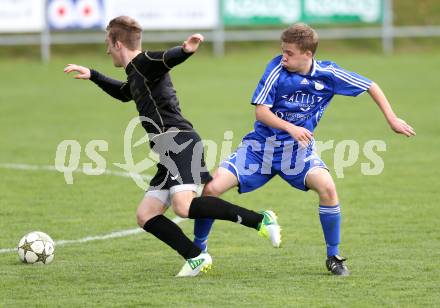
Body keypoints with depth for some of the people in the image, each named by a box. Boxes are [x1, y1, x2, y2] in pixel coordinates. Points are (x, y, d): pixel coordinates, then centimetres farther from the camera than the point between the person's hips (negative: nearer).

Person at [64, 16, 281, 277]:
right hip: (171, 152, 10)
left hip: (179, 140, -10)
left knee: (183, 206, -28)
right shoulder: (136, 74, 28)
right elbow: (124, 93, 52)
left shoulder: (144, 62, -1)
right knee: (145, 216, 7)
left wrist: (186, 50, -47)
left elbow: (168, 58, -25)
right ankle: (196, 258, -1)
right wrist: (92, 75, 57)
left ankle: (260, 220, -24)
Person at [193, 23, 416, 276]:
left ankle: (333, 257, -9)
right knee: (212, 188, -15)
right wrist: (291, 128, -30)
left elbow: (370, 86, 2)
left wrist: (392, 119, -2)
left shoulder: (327, 74, -11)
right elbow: (261, 111, -15)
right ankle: (198, 250, 8)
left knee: (327, 187, -29)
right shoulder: (277, 68, -15)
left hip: (298, 150, 0)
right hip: (261, 144, 0)